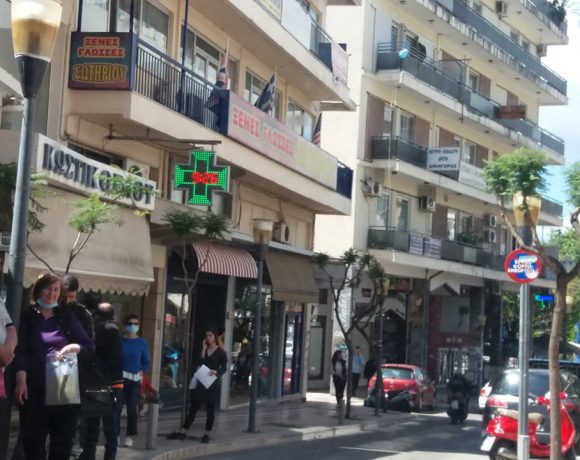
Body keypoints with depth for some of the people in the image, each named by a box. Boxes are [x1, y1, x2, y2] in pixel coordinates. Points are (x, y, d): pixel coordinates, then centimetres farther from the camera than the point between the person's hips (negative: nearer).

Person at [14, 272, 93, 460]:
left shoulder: (66, 318, 13)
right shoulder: (27, 317, 4)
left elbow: (89, 345, 13)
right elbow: (20, 351, -6)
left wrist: (72, 347, -9)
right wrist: (21, 381, -19)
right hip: (35, 387, -2)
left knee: (63, 437, 3)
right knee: (33, 437, -2)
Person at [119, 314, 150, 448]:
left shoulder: (142, 343, 5)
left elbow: (147, 361, 8)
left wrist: (142, 372, -8)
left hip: (135, 380, 1)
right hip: (120, 378, 0)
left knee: (132, 408, 1)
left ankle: (129, 436, 7)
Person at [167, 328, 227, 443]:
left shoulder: (220, 352, -1)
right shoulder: (204, 349, 10)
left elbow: (224, 368, -6)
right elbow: (200, 363, -4)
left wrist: (216, 371, -25)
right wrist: (203, 349, -8)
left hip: (213, 383, -3)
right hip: (201, 382, 3)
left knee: (210, 409, 4)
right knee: (193, 407, 3)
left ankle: (207, 434, 12)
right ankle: (182, 432, 4)